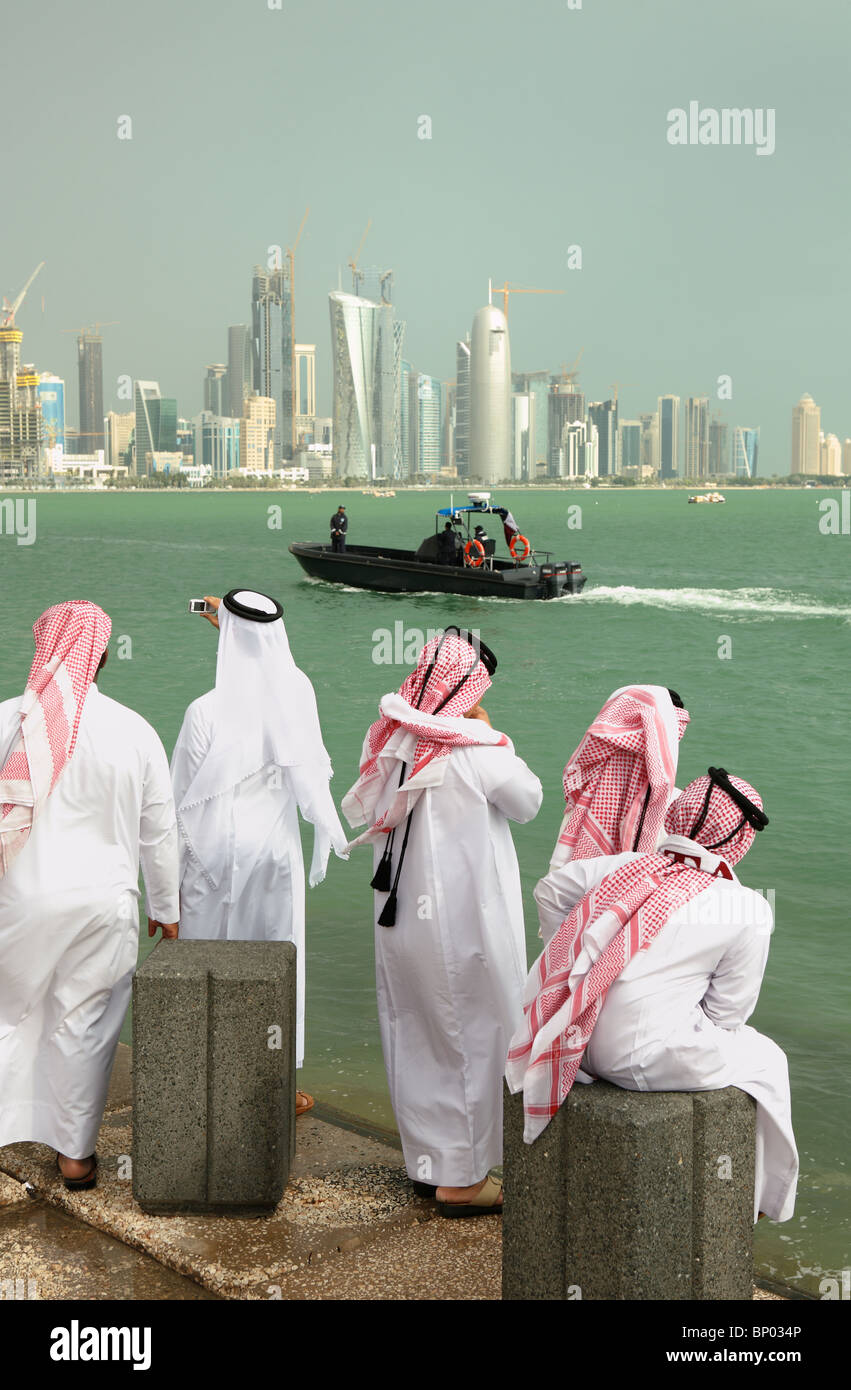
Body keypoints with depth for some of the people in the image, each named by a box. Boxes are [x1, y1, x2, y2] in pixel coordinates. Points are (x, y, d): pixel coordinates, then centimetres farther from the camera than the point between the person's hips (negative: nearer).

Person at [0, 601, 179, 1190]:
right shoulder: (134, 730, -5)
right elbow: (160, 832, 3)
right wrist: (166, 908, 16)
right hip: (102, 901, 1)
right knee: (83, 1025, 12)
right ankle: (76, 1153, 23)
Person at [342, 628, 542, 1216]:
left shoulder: (391, 741, -1)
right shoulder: (477, 750, -17)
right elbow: (528, 802, -3)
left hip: (400, 919, 6)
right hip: (466, 921, -6)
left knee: (414, 1037, 16)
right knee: (473, 1039, 6)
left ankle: (427, 1161, 29)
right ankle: (462, 1177, 13)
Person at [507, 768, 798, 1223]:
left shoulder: (629, 866, 8)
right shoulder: (748, 909, -7)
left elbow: (549, 890, 22)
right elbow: (726, 1013, -2)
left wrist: (582, 967, 26)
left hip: (581, 1045, 7)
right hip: (647, 1060, -6)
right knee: (764, 1058, 21)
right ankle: (755, 1194, 36)